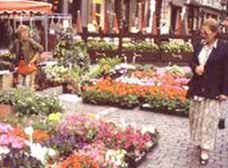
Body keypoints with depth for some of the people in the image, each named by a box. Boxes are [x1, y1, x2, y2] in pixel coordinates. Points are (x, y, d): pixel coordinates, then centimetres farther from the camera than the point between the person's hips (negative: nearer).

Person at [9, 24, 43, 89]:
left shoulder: (30, 41, -13)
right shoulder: (16, 42, 2)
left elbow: (40, 49, -15)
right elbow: (11, 50, 19)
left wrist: (33, 59, -14)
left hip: (29, 66, -6)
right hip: (21, 66, 6)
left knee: (29, 86, -7)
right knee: (20, 86, 11)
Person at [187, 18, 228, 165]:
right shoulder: (200, 46, 6)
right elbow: (192, 62, 16)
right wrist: (195, 67, -9)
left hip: (213, 90, -6)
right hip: (198, 88, 6)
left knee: (208, 119, -1)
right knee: (196, 116, 14)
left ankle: (205, 150, 7)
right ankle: (199, 141, 33)